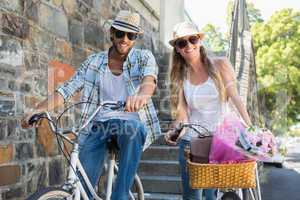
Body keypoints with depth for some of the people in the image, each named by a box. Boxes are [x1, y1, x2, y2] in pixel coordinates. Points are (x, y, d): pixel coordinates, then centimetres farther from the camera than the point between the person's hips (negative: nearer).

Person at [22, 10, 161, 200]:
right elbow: (67, 89, 2)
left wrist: (143, 94, -45)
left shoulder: (144, 57, 2)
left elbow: (149, 77, -21)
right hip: (99, 126, 2)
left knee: (133, 128, -37)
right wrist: (38, 110, -12)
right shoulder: (94, 61, 7)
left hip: (131, 123, -2)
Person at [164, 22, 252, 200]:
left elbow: (236, 98, -5)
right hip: (190, 140, 3)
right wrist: (174, 132, -20)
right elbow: (183, 115, 0)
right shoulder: (179, 77, 6)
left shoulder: (220, 65, 0)